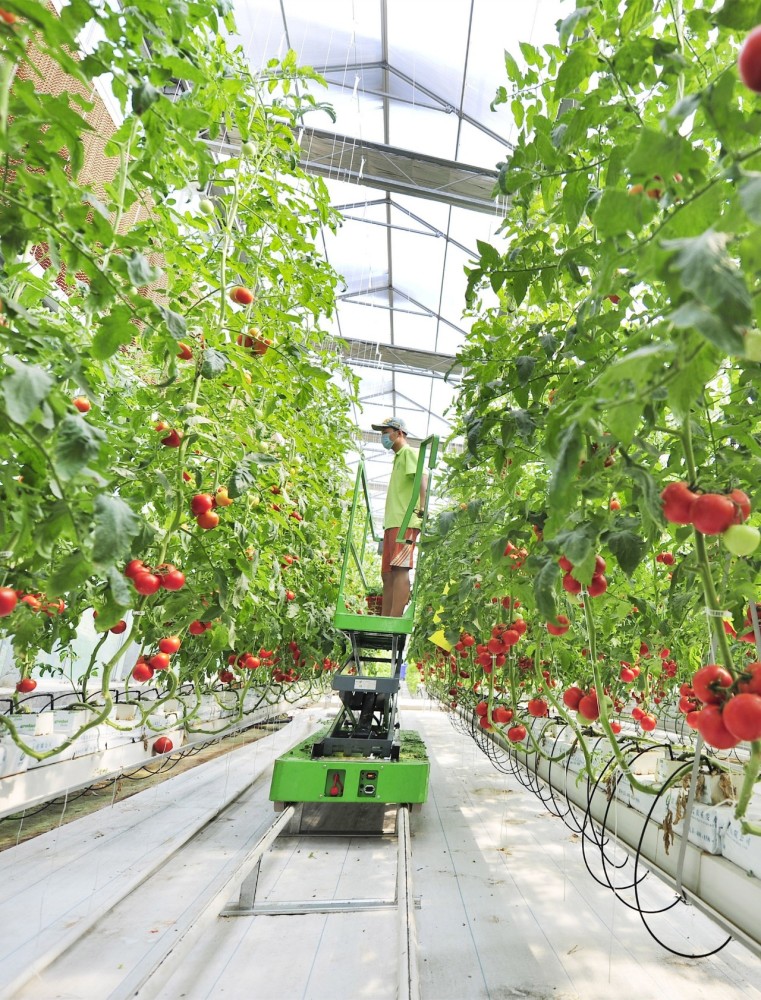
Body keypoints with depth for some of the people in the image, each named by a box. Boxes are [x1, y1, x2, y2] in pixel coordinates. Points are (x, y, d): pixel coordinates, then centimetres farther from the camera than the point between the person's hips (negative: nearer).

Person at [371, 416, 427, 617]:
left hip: (405, 522, -10)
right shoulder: (398, 457, 28)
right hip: (393, 522, 10)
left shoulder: (409, 452, 1)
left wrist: (422, 507, -30)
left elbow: (422, 478, -15)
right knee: (387, 573, 8)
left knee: (400, 569, -17)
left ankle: (394, 621, -21)